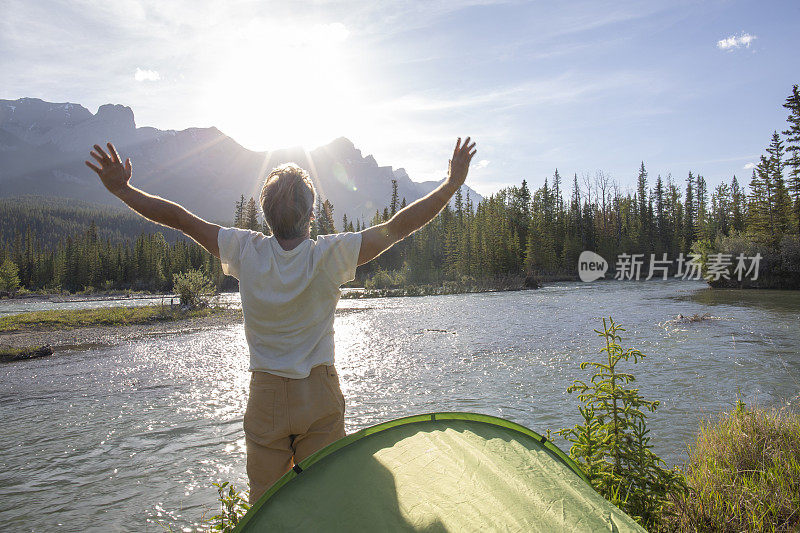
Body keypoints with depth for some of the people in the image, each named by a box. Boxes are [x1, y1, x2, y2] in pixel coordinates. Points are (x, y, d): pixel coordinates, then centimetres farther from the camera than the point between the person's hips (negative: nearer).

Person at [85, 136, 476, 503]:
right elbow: (398, 227, -11)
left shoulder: (247, 251, -11)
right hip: (321, 395, -1)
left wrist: (121, 189, 10)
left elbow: (180, 219, -2)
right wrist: (453, 183, -3)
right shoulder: (330, 255, -14)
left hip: (265, 398, 1)